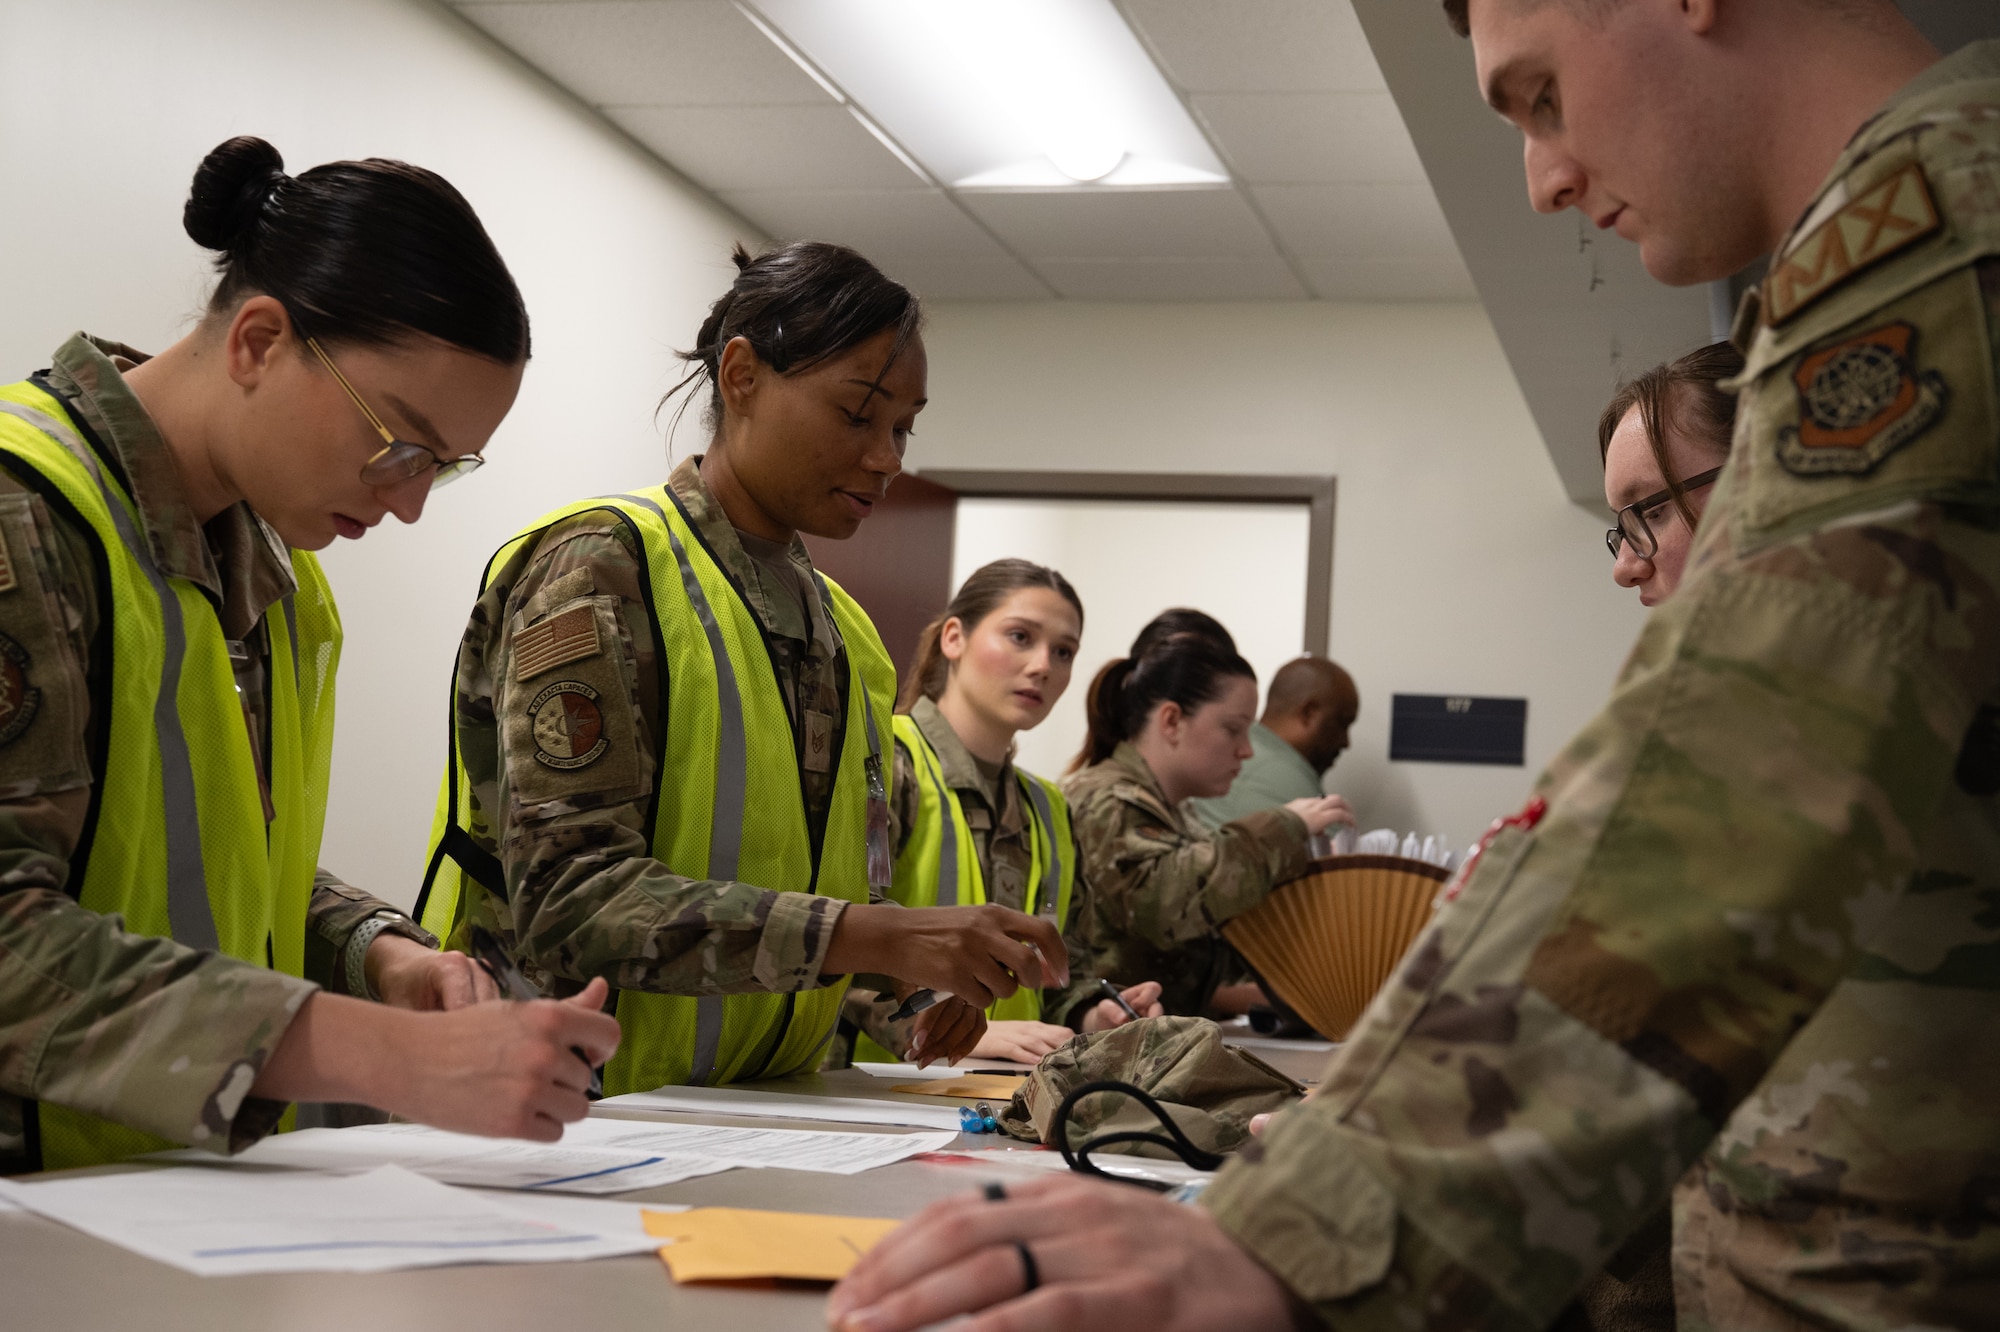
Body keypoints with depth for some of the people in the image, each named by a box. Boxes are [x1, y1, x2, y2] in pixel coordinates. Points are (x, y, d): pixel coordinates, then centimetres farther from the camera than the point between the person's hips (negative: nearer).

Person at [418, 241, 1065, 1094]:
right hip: (590, 1117, -6)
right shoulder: (602, 567, -8)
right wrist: (876, 936, -27)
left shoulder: (841, 630, 16)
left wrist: (912, 972, 1)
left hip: (762, 1119, 6)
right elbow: (568, 901, -19)